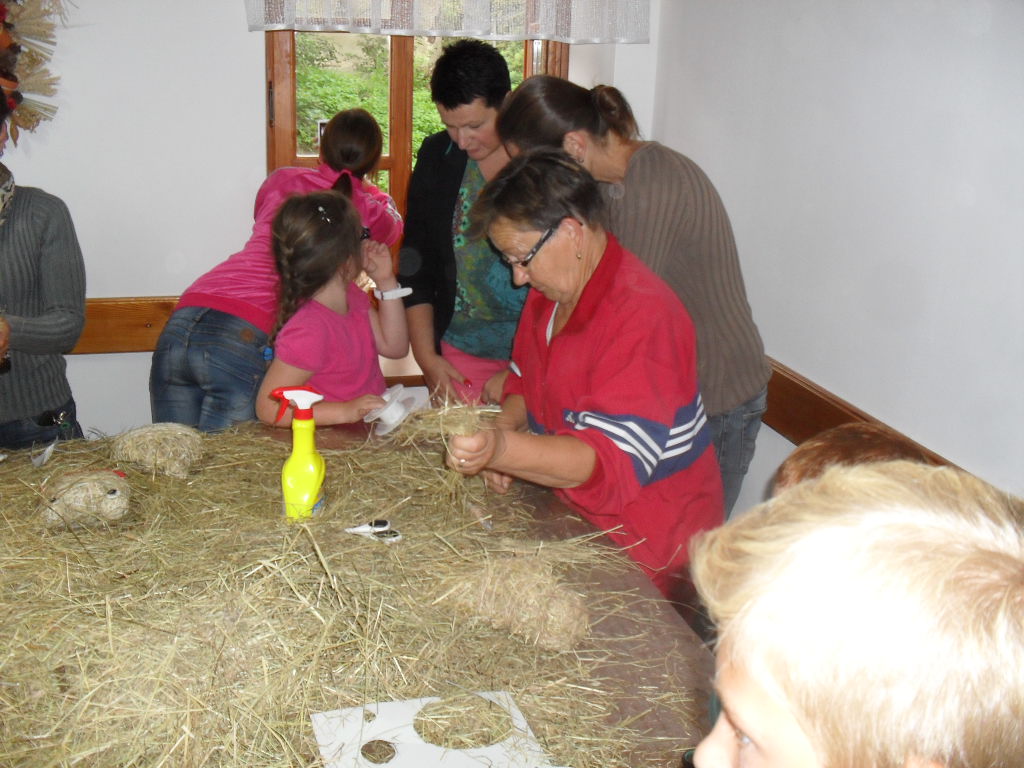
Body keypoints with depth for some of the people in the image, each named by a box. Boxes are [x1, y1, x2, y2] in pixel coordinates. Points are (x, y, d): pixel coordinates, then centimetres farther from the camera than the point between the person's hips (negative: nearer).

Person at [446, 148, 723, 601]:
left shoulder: (641, 317, -24)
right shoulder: (552, 290, 5)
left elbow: (613, 459, -30)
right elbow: (525, 379, 19)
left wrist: (505, 449, -42)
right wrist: (504, 429, -2)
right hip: (576, 520, 9)